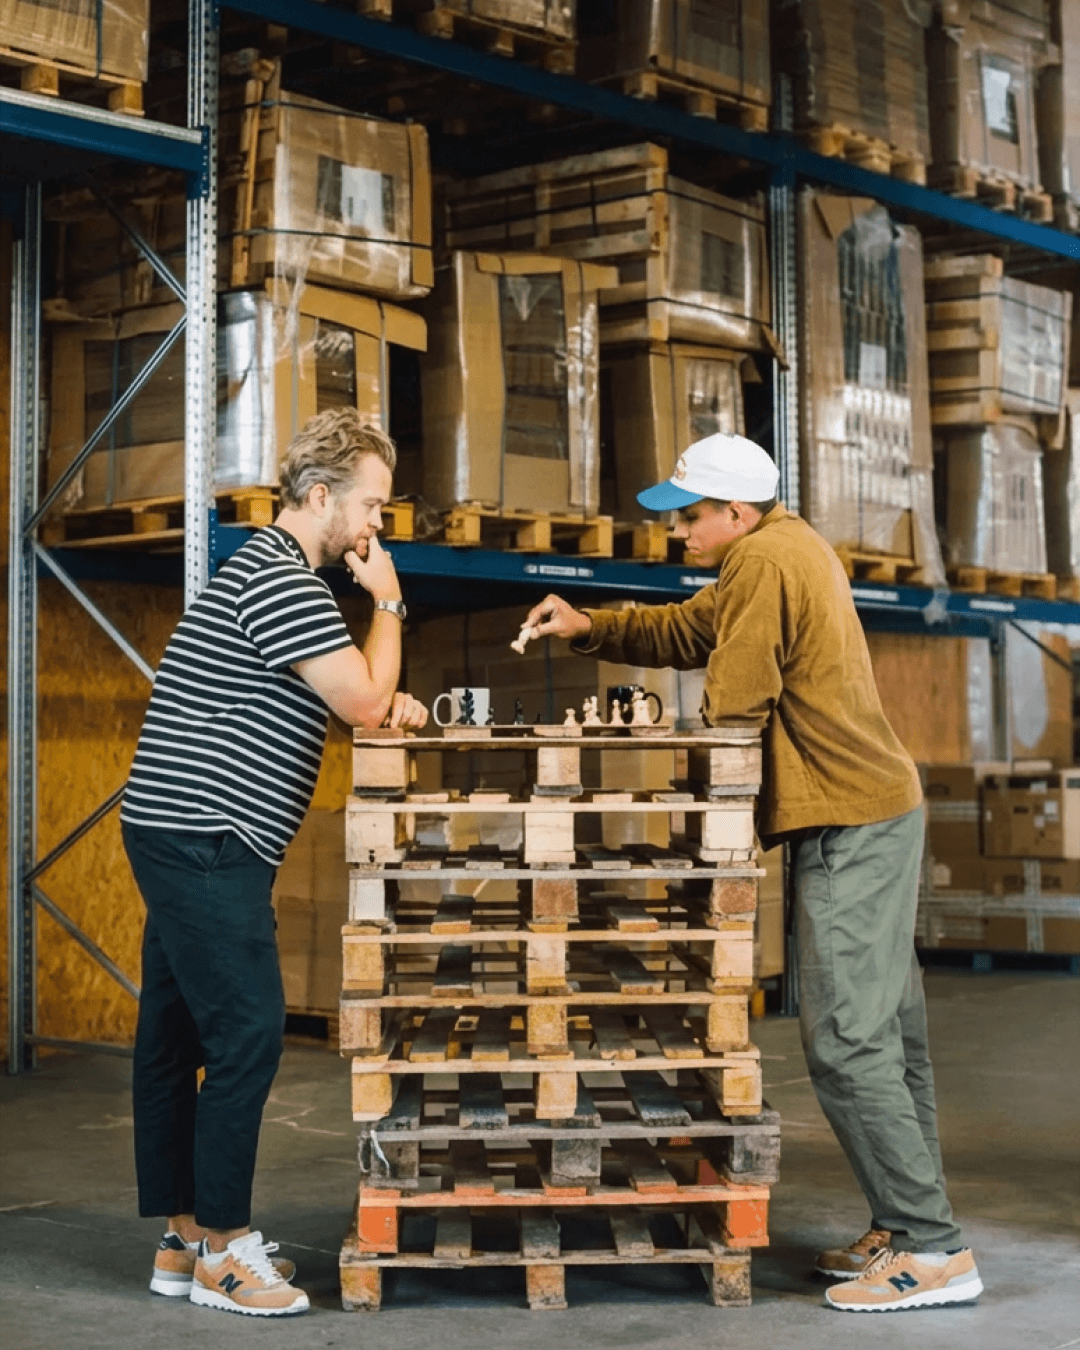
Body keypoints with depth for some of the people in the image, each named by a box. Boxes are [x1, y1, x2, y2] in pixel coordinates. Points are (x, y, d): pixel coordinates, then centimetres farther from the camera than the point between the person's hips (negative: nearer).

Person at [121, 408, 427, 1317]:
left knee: (175, 1034, 11)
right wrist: (388, 603, -5)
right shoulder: (280, 580, -14)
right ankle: (224, 1248, -1)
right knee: (247, 1031, -8)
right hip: (207, 840, -11)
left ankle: (182, 1239, 18)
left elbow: (346, 701, 29)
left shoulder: (271, 571, 20)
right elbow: (362, 704, -16)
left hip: (185, 838, 11)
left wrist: (386, 703, 11)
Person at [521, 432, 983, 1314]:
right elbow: (689, 629, 23)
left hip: (850, 825, -11)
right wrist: (589, 627, 12)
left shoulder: (765, 560, -16)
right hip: (877, 813, 11)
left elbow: (733, 709, -15)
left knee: (846, 1042, -9)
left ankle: (934, 1250, -6)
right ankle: (907, 1230, 20)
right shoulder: (787, 549, 16)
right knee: (887, 1037, 13)